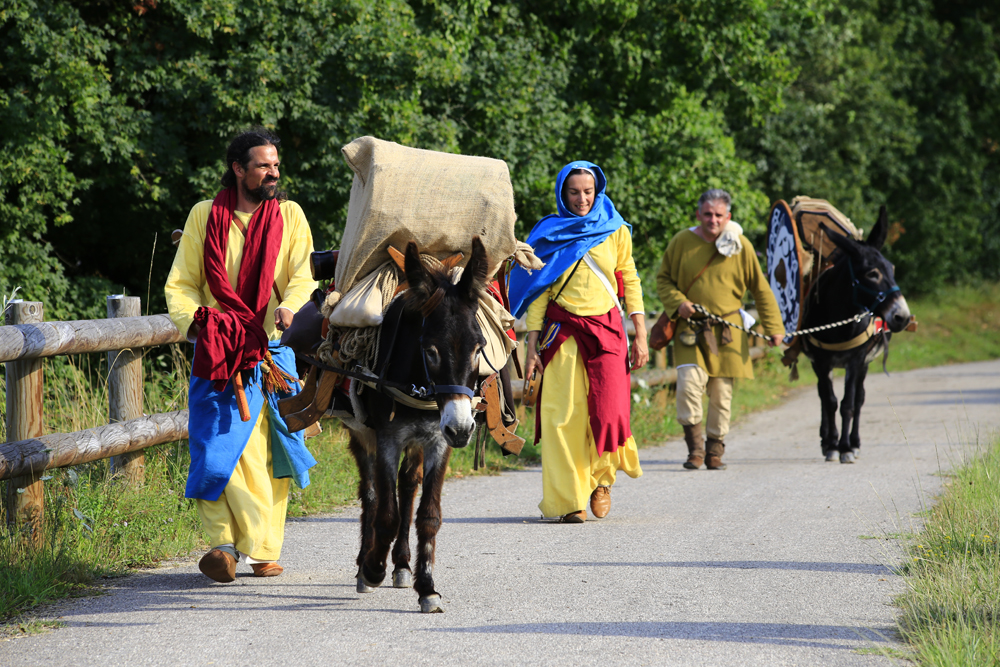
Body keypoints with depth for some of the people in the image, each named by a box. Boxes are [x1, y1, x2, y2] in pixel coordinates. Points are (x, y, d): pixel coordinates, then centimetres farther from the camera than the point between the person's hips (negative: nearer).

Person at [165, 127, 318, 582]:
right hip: (217, 353, -1)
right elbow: (180, 284, 5)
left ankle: (264, 550, 12)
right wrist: (194, 319, -16)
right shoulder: (204, 217, 6)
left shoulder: (289, 216, 8)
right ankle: (227, 542, -15)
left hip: (272, 352, 1)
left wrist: (289, 307, -24)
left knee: (268, 450, 4)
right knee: (218, 449, -12)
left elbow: (304, 276, -2)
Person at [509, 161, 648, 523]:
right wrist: (532, 346, 1)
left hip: (607, 329, 0)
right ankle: (569, 499, 0)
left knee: (609, 410, -11)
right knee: (564, 415, -7)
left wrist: (640, 336, 4)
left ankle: (600, 476, 17)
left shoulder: (615, 232, 8)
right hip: (563, 331, 0)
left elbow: (630, 282, 10)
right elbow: (539, 292, 6)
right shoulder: (551, 235, 6)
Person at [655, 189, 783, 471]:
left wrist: (773, 327, 6)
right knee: (689, 381, -19)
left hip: (727, 330, 1)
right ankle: (695, 445, -3)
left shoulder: (740, 246, 1)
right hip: (690, 328, -1)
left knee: (721, 393, 4)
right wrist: (677, 302, -8)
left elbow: (760, 289, 9)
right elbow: (663, 279, 11)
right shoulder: (682, 242, 0)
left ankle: (715, 452, 19)